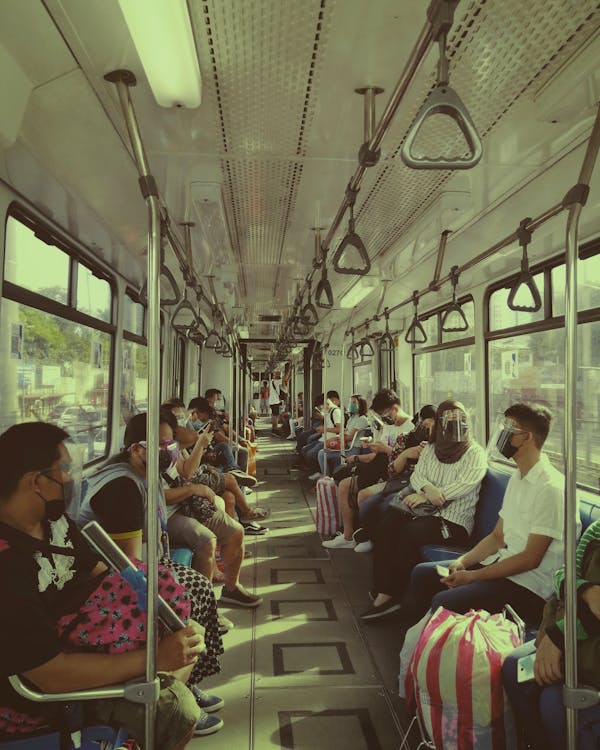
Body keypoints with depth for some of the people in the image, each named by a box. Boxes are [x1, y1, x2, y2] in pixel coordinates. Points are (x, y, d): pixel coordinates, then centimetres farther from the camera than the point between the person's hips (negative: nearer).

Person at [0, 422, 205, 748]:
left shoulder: (52, 518, -6)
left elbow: (98, 571, 4)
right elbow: (52, 675, -31)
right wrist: (155, 657, -29)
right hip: (38, 696, -8)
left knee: (190, 634, 9)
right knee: (176, 708, -21)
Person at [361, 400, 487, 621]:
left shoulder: (475, 453, -1)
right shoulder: (430, 448, 17)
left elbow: (463, 486, -14)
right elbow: (416, 475, 7)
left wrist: (424, 497, -18)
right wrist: (427, 488, -18)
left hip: (454, 521, -5)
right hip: (426, 511, 5)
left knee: (410, 532, -30)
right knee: (386, 526, -23)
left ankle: (392, 594, -15)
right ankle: (383, 593, -21)